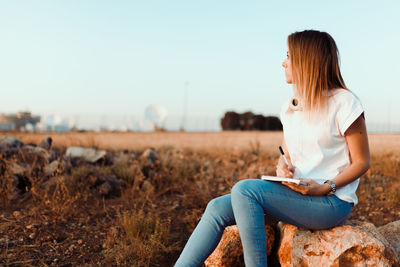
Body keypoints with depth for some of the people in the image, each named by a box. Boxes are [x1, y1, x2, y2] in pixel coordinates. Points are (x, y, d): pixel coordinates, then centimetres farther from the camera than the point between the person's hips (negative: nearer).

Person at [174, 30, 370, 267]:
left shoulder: (344, 102, -8)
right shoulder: (290, 108, 12)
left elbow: (362, 162, -5)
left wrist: (326, 187, -19)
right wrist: (283, 167, -5)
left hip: (332, 202, -6)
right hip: (296, 194, 7)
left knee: (244, 189, -28)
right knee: (218, 208, -12)